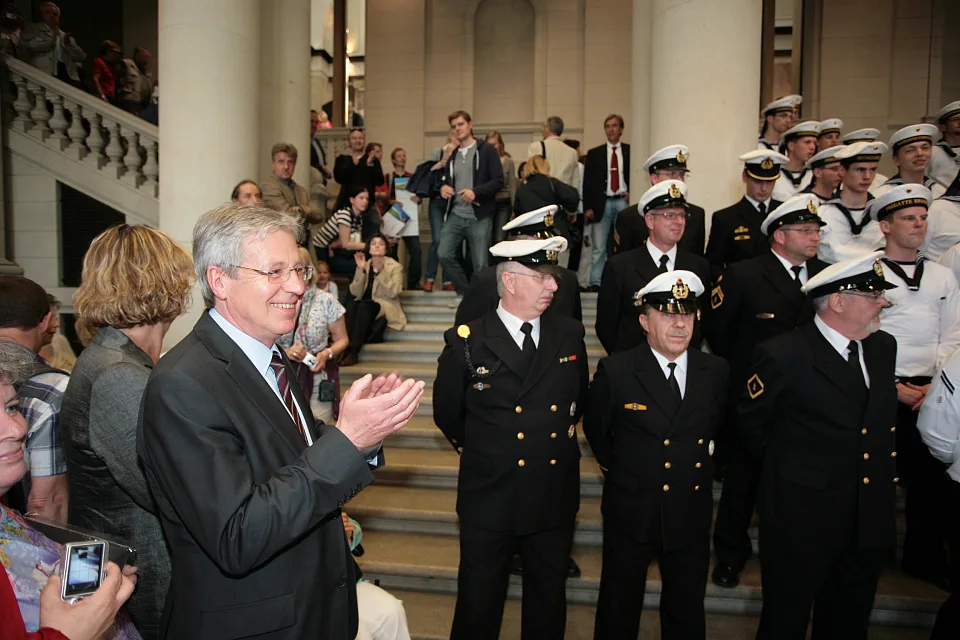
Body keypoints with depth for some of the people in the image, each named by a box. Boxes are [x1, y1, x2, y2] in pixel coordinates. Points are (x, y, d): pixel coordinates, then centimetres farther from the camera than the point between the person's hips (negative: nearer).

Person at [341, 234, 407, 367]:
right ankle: (346, 349, -33)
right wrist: (361, 270, -10)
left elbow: (394, 293, -13)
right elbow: (356, 293, -1)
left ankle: (353, 352, -34)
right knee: (351, 305, -30)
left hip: (384, 307, -3)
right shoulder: (364, 266, 13)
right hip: (364, 305, 3)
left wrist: (381, 272, -19)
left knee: (364, 306, -34)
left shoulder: (395, 267, 4)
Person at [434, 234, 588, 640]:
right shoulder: (466, 342, -12)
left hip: (555, 499, 3)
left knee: (548, 603, 21)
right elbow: (447, 414, 1)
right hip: (489, 499, -2)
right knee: (479, 606, 16)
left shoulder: (569, 335, -3)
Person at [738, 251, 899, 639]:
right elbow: (750, 426, -6)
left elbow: (879, 421, 16)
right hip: (802, 519, -6)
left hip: (869, 522, 6)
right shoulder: (782, 356, -18)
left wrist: (883, 475, 10)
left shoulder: (883, 347, 4)